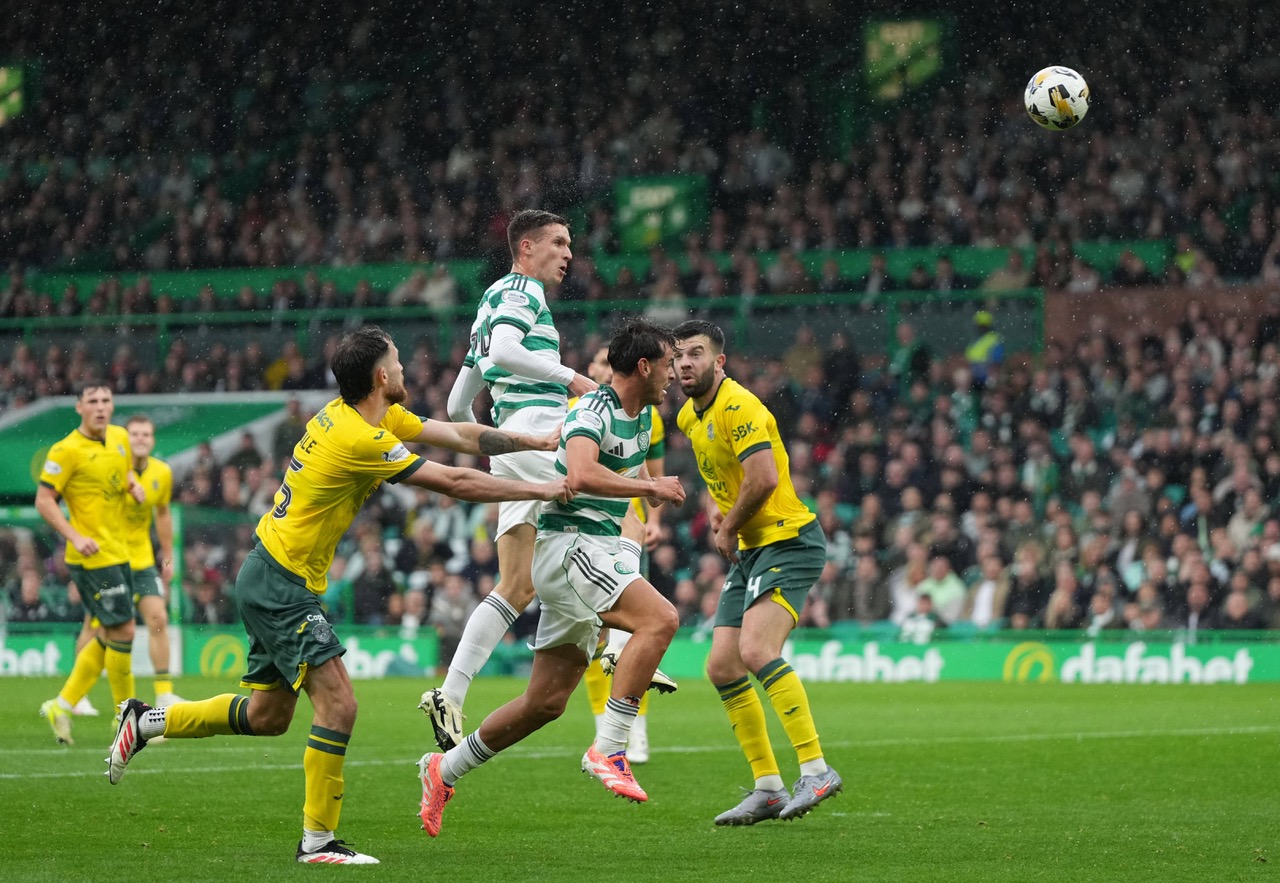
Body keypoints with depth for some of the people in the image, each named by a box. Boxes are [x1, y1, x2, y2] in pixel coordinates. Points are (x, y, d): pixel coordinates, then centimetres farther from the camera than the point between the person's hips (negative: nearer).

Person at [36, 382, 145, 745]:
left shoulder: (120, 437, 9)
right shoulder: (66, 451, -14)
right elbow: (44, 500, -12)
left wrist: (134, 485, 5)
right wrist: (75, 537, -21)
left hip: (119, 554, 8)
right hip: (92, 557, -8)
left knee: (108, 638, 11)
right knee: (123, 631, -7)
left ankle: (62, 705, 21)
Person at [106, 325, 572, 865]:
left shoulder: (363, 414, 6)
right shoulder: (361, 439, -23)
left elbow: (462, 437, 10)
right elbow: (453, 483, -20)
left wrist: (540, 441, 6)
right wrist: (541, 491, -13)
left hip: (267, 581, 10)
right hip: (283, 585, -10)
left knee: (268, 716, 17)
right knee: (337, 704, -12)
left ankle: (147, 720, 30)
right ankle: (318, 840, -8)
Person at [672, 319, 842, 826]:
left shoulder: (737, 407, -16)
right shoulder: (690, 417, 13)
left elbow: (763, 479, -26)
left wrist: (728, 528, -10)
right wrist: (717, 509, 11)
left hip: (789, 542, -10)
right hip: (750, 552, 10)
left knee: (755, 650, -27)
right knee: (721, 667, 2)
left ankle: (816, 769, -24)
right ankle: (768, 789, 9)